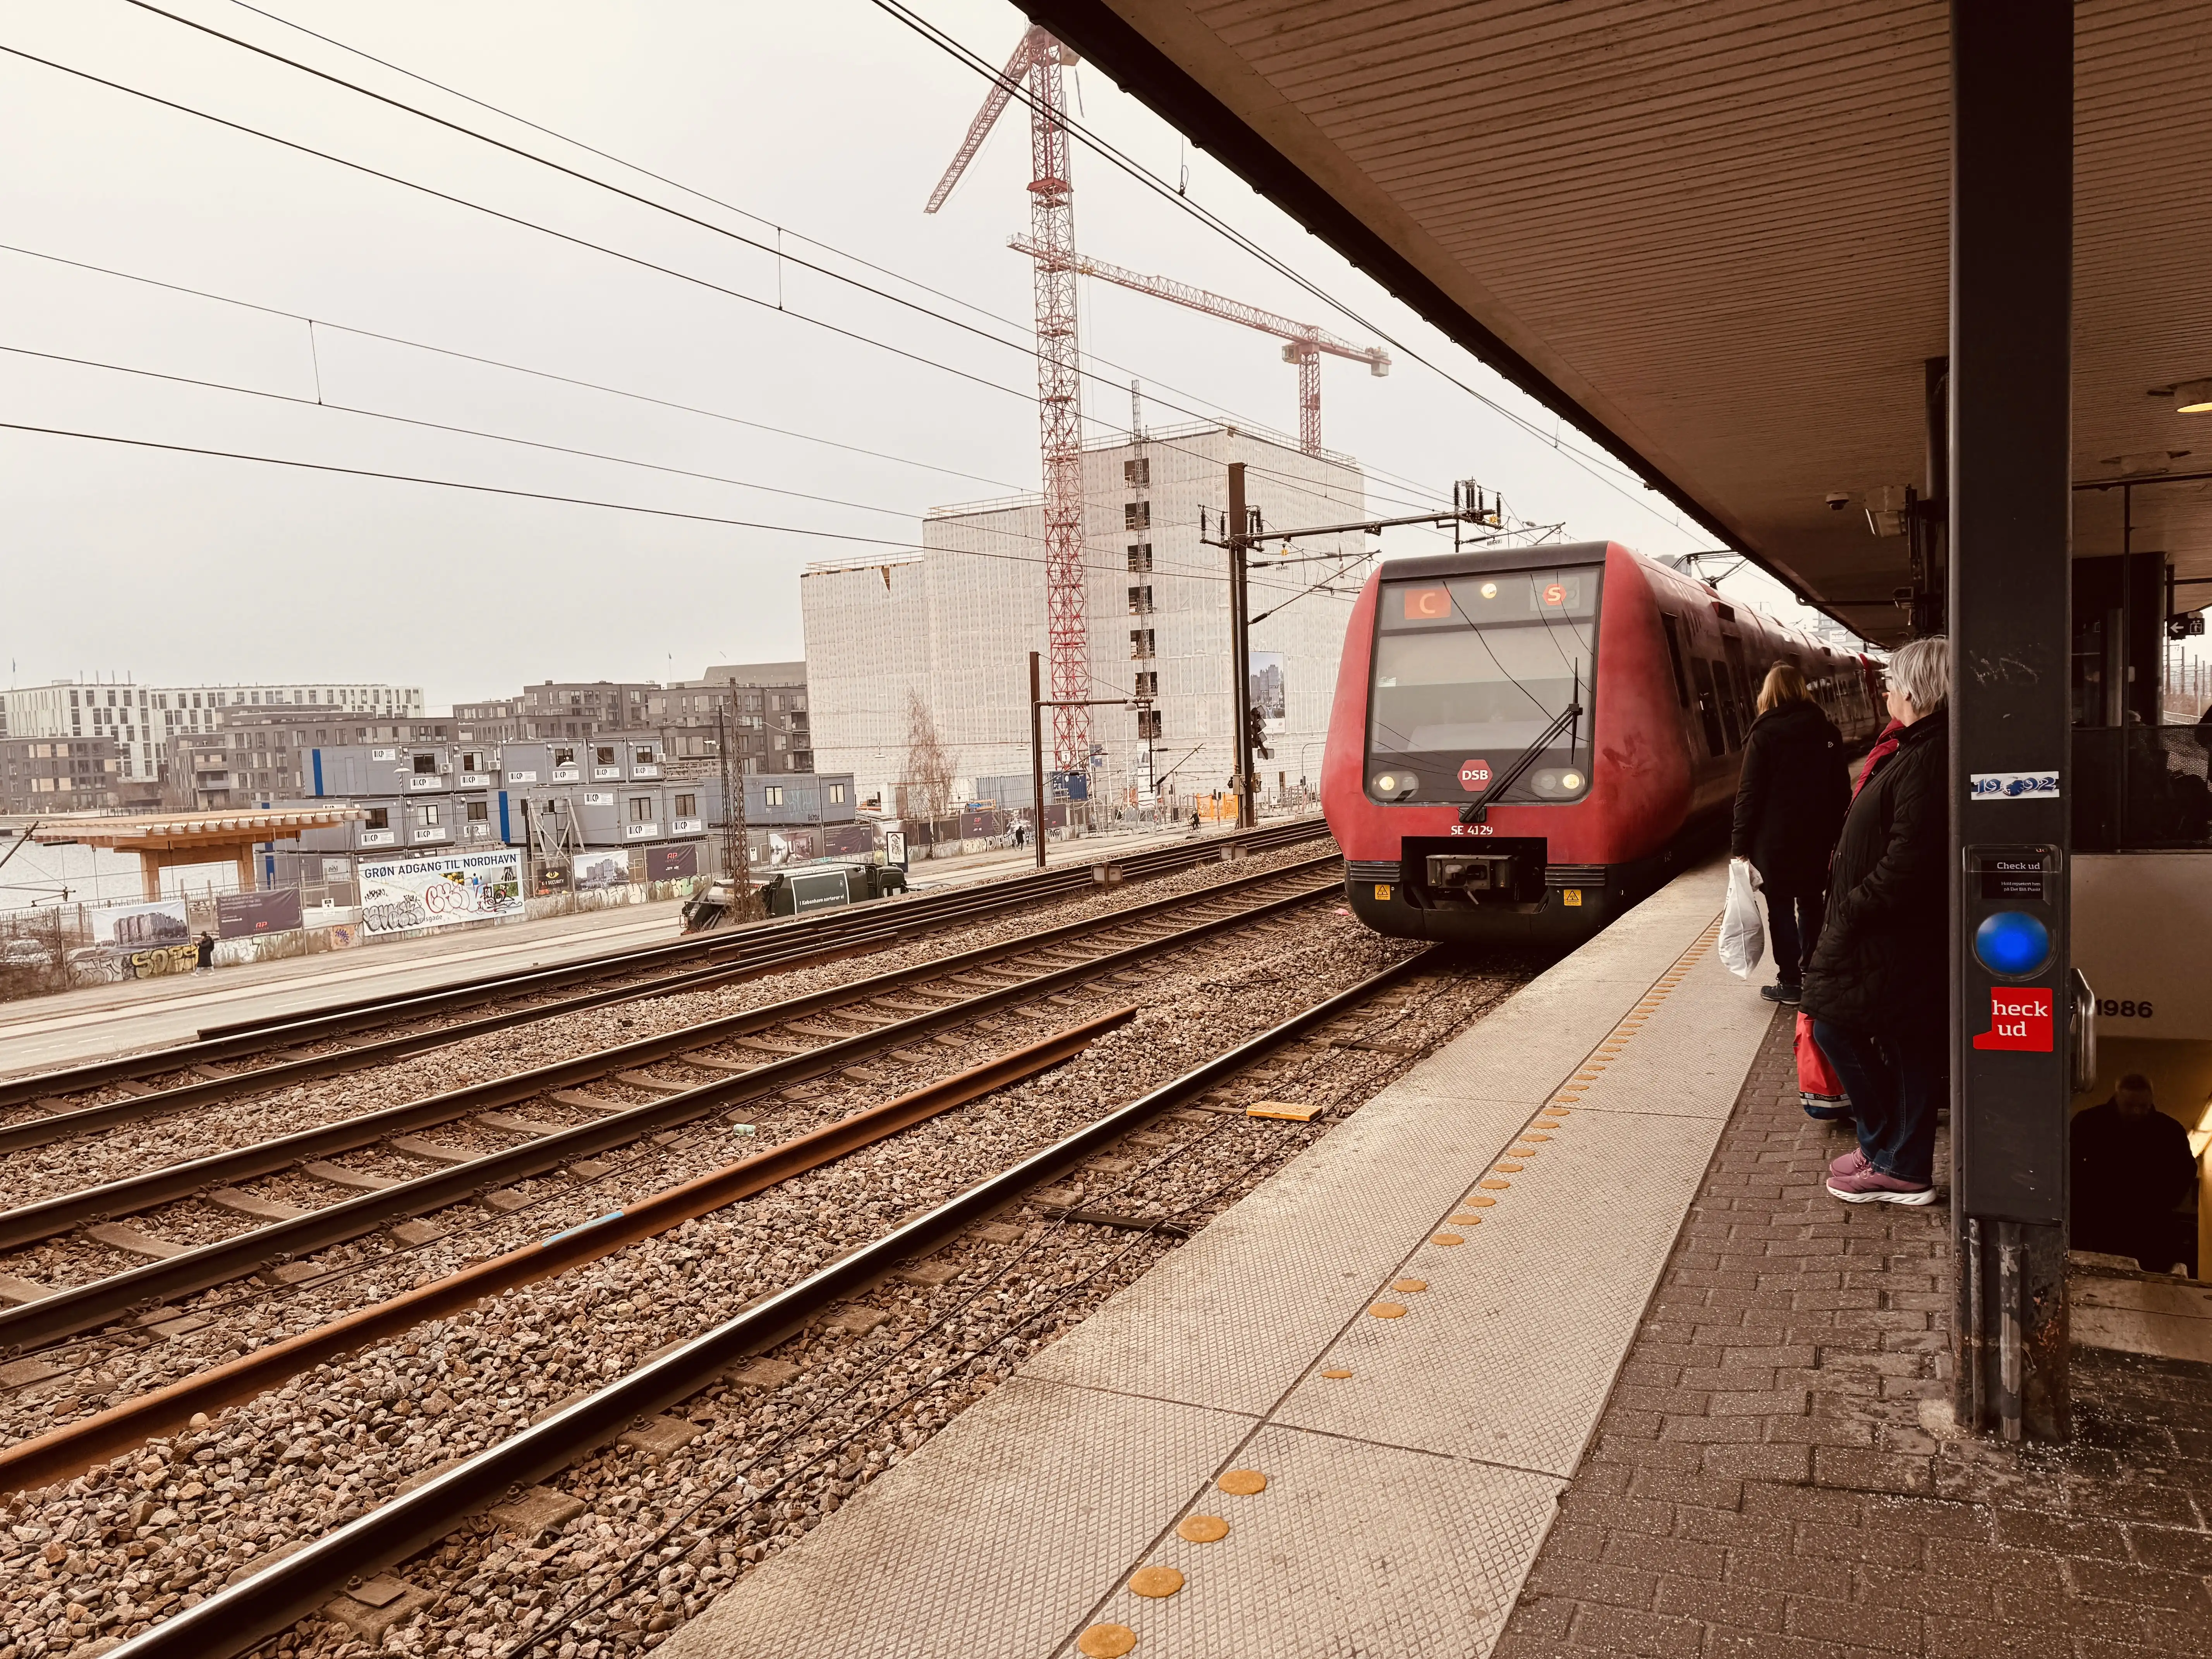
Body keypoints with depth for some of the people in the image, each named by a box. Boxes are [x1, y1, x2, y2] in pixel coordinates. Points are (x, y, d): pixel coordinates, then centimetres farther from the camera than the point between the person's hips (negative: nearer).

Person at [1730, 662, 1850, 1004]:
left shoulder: (1764, 735, -11)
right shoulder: (1827, 731, 5)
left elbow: (1750, 793, -12)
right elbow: (1842, 788, 9)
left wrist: (1741, 842, -8)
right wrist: (1835, 831, 15)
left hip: (1775, 839, -5)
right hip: (1817, 836, 5)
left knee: (1781, 907, 1)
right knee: (1810, 902, 16)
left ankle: (1790, 981, 3)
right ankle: (1811, 972, 23)